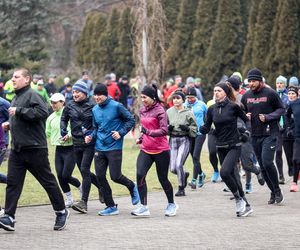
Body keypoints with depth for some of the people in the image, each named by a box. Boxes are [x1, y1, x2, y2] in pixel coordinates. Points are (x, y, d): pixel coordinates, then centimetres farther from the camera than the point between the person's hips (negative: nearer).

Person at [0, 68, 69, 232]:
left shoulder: (32, 94, -11)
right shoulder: (16, 98, 17)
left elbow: (43, 112, -27)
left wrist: (19, 111, -22)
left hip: (35, 148, -8)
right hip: (17, 149, 8)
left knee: (48, 181, 5)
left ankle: (61, 212, 20)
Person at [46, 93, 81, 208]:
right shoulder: (51, 118, 8)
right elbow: (47, 133, 15)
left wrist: (69, 135, -25)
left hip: (70, 148, -6)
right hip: (59, 149, 6)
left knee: (66, 176, -9)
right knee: (60, 176, 2)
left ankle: (82, 188, 19)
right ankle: (69, 199, 16)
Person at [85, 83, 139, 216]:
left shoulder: (116, 106, -9)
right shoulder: (95, 110, 9)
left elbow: (130, 120, -3)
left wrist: (121, 133, -14)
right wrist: (91, 136, 2)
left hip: (114, 148, -6)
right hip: (99, 148, 6)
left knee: (115, 176, -8)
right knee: (100, 177, 0)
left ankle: (132, 187, 25)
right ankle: (111, 206, 11)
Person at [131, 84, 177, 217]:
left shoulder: (159, 110, -13)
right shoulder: (142, 110, 8)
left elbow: (164, 130, -23)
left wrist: (149, 132, -33)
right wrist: (141, 138, 11)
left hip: (161, 150, -6)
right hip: (145, 149, 6)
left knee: (163, 178, 6)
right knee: (140, 175, -14)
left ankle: (171, 204, 30)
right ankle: (143, 207, -13)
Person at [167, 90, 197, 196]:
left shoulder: (188, 113, -5)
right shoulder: (169, 112, 4)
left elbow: (195, 128, 1)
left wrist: (187, 128, -18)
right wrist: (168, 128, -8)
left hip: (184, 140, -4)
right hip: (173, 140, 4)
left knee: (179, 164, -16)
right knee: (172, 168, 2)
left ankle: (181, 189, 0)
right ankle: (184, 174, 37)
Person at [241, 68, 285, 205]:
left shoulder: (270, 93, -6)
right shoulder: (246, 96, 8)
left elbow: (281, 109, -1)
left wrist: (268, 117, -15)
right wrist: (245, 116, -2)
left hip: (270, 133, -6)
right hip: (255, 135, 6)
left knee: (267, 162, -18)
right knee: (262, 166, 8)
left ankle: (277, 191, -2)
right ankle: (273, 193, 20)